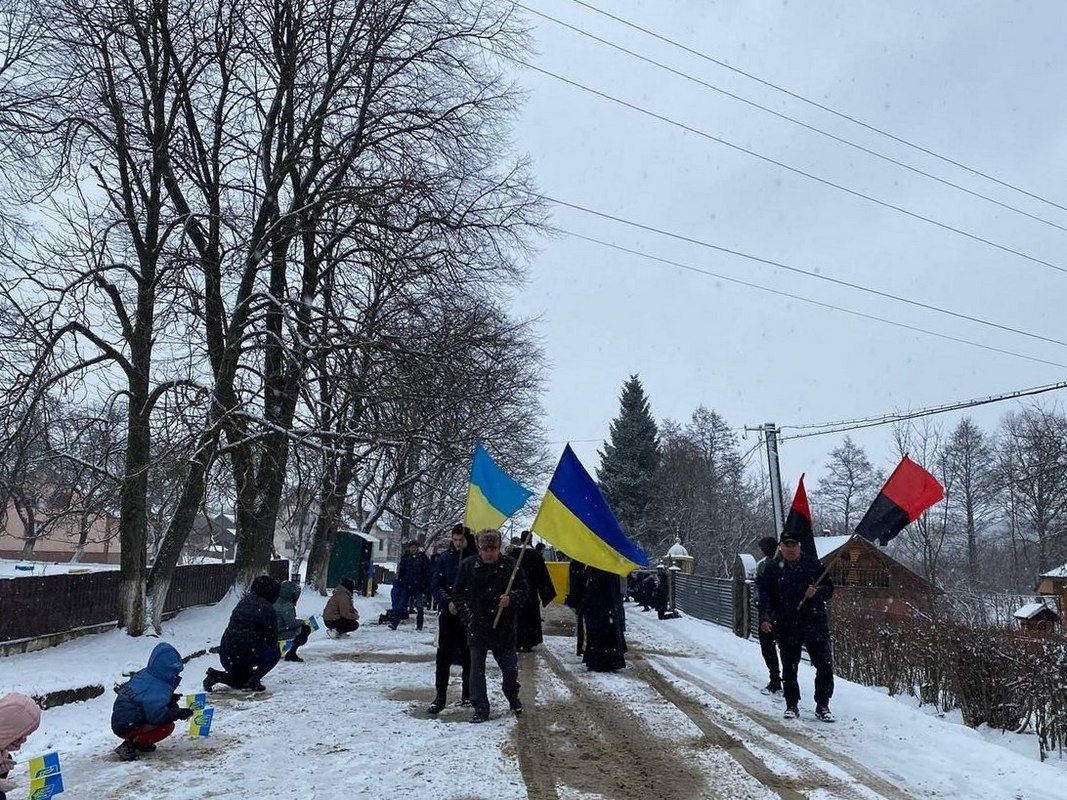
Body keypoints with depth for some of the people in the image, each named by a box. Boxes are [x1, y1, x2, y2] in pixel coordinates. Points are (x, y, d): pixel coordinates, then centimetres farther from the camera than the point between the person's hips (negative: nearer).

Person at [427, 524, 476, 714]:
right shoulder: (445, 558, 4)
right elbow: (435, 585, 4)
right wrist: (448, 602, -11)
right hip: (448, 613, 1)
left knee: (468, 655, 8)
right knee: (444, 654, -3)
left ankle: (468, 695, 22)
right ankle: (440, 697, 2)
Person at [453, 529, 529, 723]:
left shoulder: (510, 565, -8)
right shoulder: (468, 565, -6)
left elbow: (523, 590, 3)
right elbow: (459, 595, 4)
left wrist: (511, 598, -18)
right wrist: (469, 616, -7)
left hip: (504, 627, 0)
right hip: (477, 627, 0)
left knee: (510, 666, 10)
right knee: (477, 669, 3)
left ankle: (512, 696, 39)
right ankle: (480, 709, 16)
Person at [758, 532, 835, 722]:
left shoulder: (813, 564, 1)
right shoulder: (774, 570, 2)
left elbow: (829, 588, 7)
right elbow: (766, 597, 2)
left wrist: (817, 592, -14)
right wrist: (765, 618, -11)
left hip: (816, 625, 0)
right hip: (786, 628, 0)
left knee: (825, 667, 2)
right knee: (789, 670, 10)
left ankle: (822, 706, 18)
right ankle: (792, 705, 25)